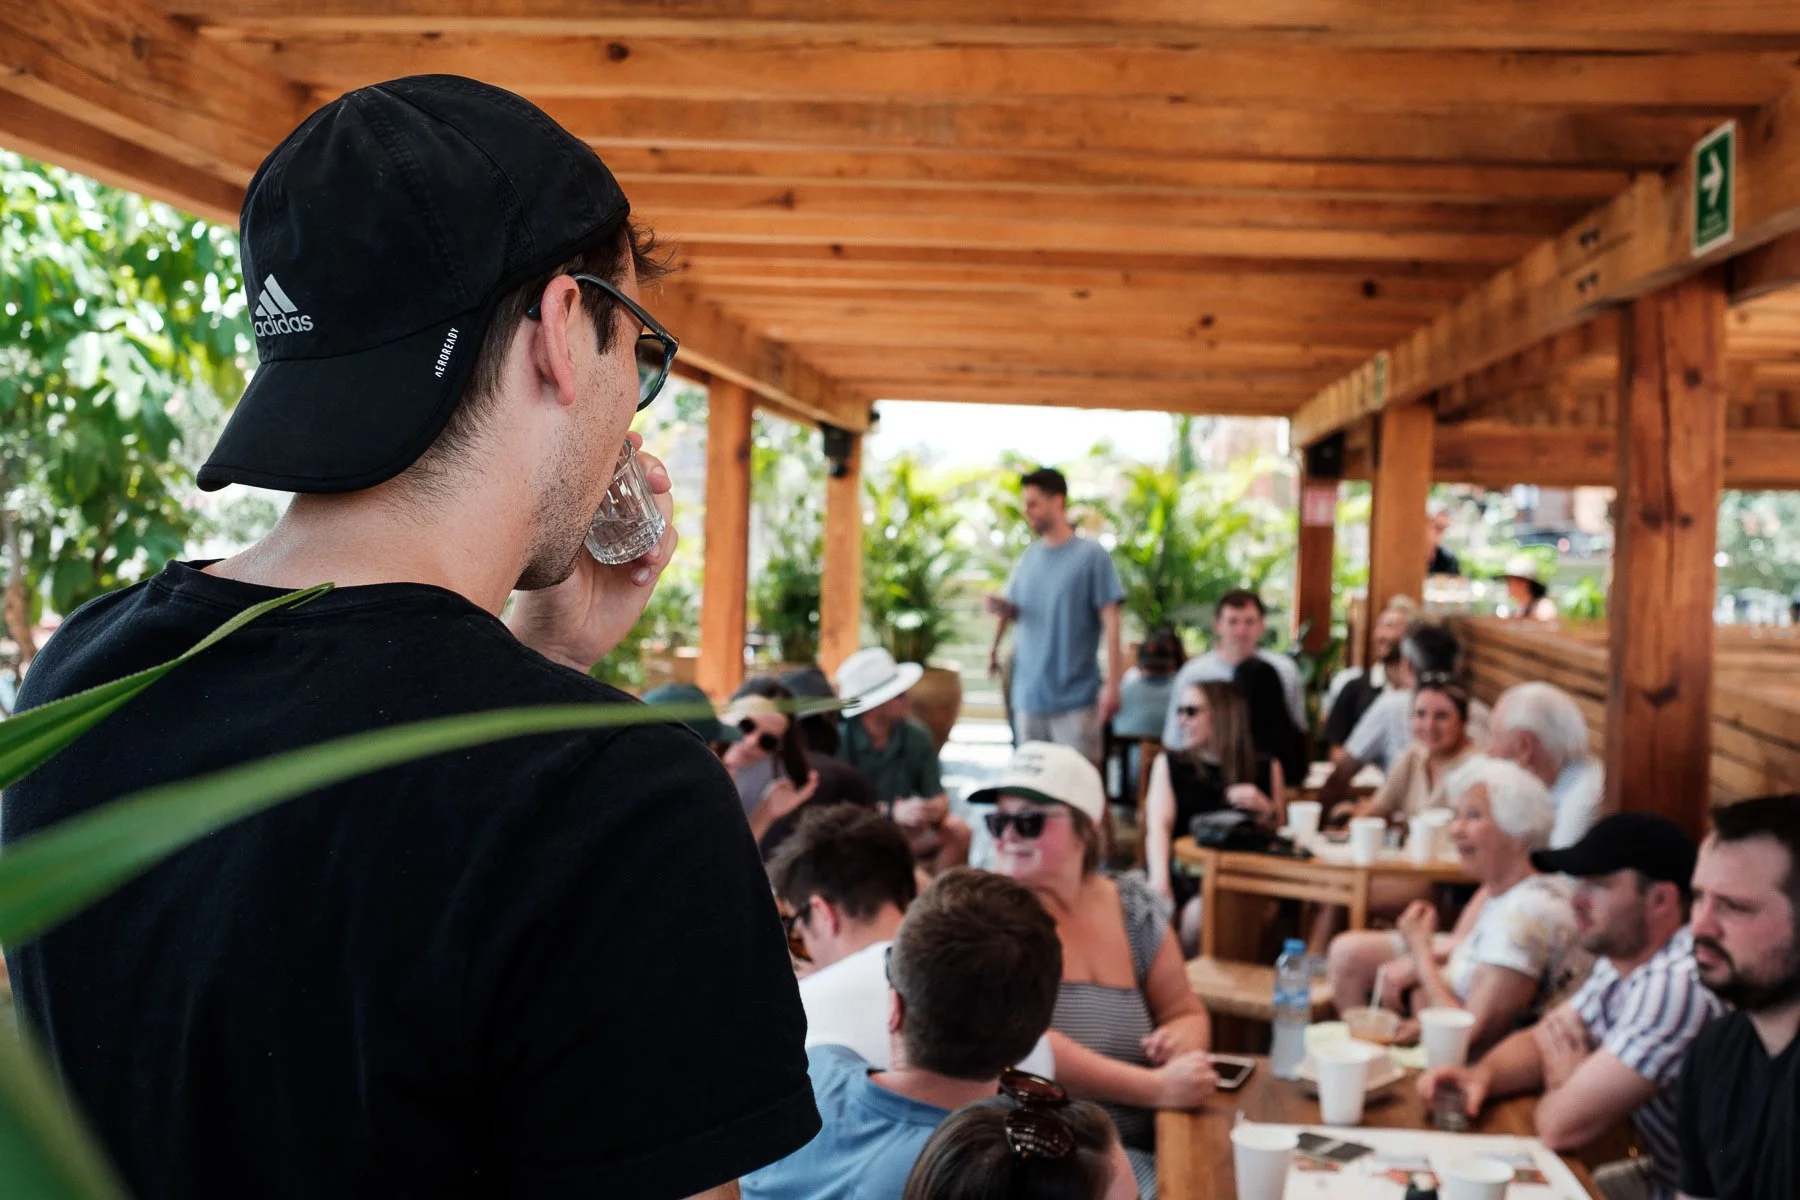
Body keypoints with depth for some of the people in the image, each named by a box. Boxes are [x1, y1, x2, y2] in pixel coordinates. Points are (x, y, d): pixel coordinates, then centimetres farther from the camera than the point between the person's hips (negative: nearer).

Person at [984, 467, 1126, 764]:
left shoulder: (1091, 556, -5)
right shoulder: (1028, 558, 11)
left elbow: (1110, 622, -8)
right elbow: (1013, 609, 20)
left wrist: (1112, 684, -14)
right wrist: (1001, 607, -2)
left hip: (1075, 697, -5)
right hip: (1029, 694, 5)